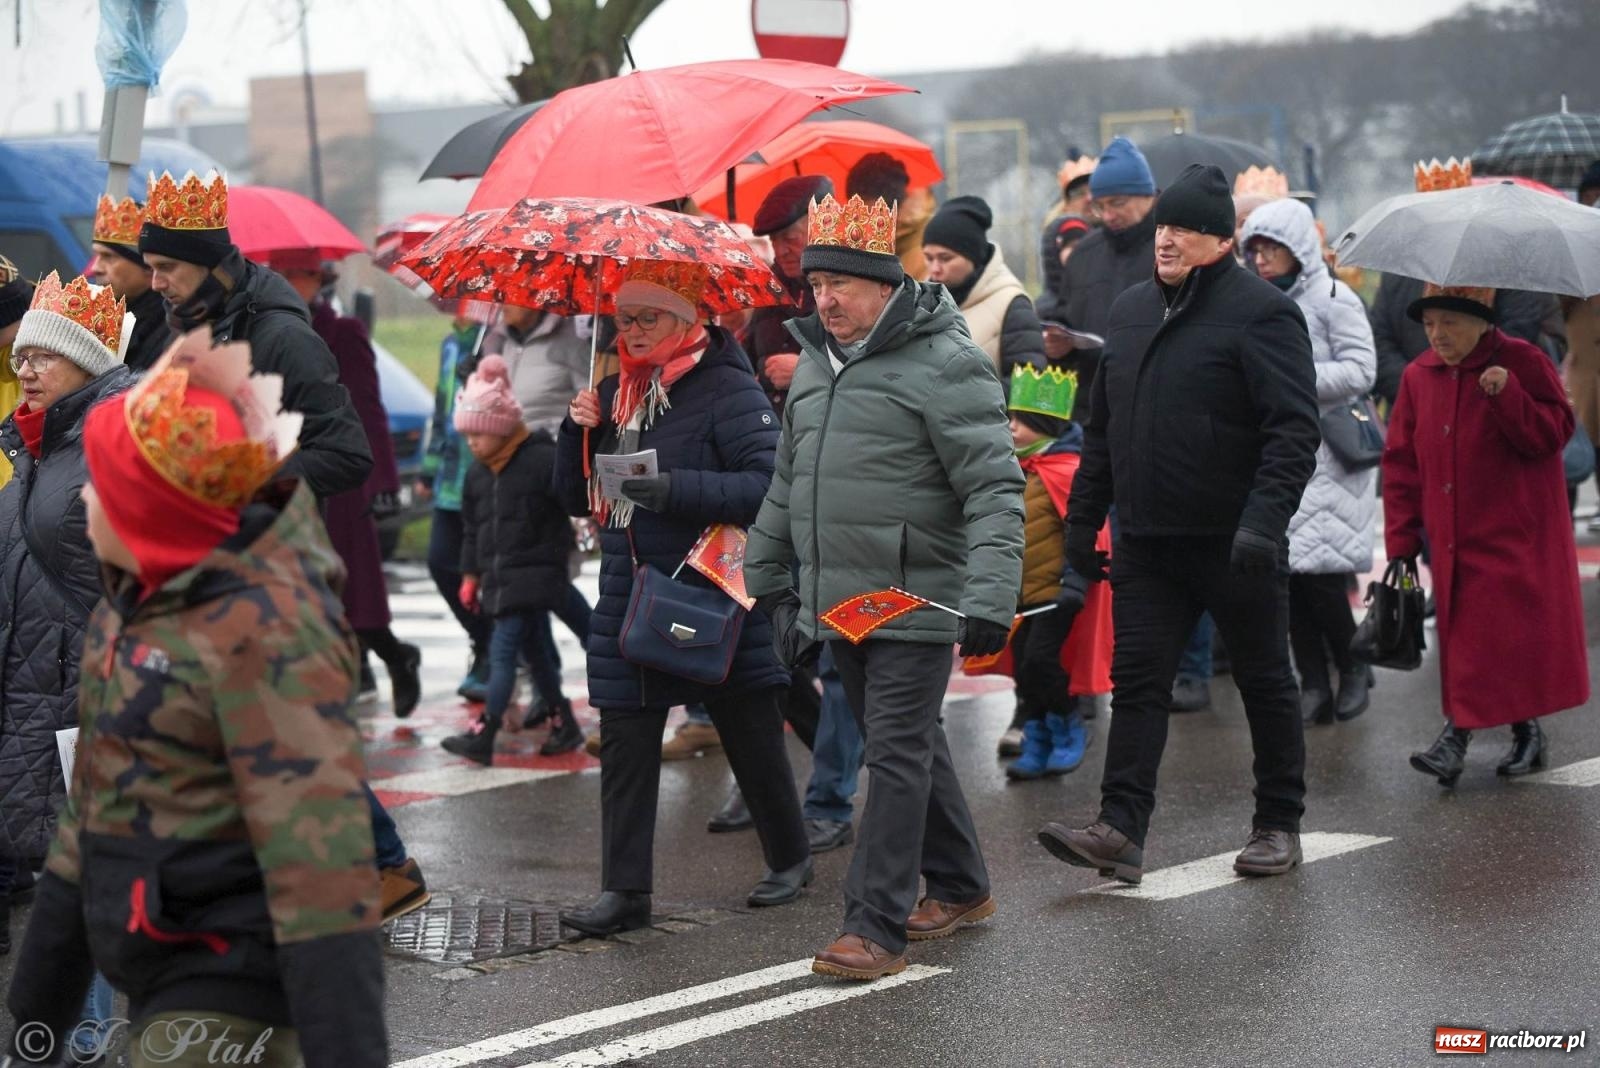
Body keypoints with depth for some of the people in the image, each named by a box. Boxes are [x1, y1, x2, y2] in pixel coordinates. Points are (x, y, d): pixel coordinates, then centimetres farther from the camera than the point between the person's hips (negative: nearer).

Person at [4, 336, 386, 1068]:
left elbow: (319, 854, -24)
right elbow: (96, 812, 17)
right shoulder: (134, 606, 9)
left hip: (228, 996, -8)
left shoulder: (263, 627, -17)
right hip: (159, 983, 8)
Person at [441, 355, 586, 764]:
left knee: (503, 650, -12)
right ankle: (564, 725, 22)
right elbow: (471, 529, 19)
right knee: (533, 650, 12)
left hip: (534, 573, -8)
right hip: (498, 576, 8)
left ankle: (483, 735, -14)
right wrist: (470, 574, 18)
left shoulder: (542, 460, -11)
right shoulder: (477, 476, 12)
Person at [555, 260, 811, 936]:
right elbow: (578, 499, 14)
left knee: (750, 734, 8)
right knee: (624, 742, 2)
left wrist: (676, 488, -28)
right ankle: (625, 891, 5)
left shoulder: (726, 388, -11)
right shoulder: (616, 393, 11)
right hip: (629, 595, 6)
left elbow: (769, 485, -21)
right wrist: (577, 432, -3)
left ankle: (789, 859, 27)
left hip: (714, 595, -6)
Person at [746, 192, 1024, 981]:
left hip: (916, 605, -8)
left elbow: (994, 488, -17)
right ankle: (960, 888, 31)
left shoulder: (944, 365, -13)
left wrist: (989, 598, -25)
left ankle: (877, 927, -5)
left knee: (898, 755, -7)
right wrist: (765, 576, 24)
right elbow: (788, 480, 24)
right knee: (910, 746, 17)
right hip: (836, 603, 8)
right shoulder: (815, 362, 13)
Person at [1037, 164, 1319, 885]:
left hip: (1235, 546, -6)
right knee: (1137, 681, -2)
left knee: (1264, 682, 7)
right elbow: (1103, 427, 21)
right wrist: (1083, 517, 17)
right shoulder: (1131, 311, 14)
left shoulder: (1261, 312, -9)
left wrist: (1265, 519, -27)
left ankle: (1279, 826, 18)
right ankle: (1121, 829, -5)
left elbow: (1294, 430, -16)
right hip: (1146, 541, 6)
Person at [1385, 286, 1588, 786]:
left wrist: (1508, 396, -25)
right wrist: (1401, 539, 5)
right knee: (1463, 638, 3)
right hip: (1453, 539, 5)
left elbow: (1554, 433, -10)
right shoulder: (1418, 377, 8)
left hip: (1514, 537, -5)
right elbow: (1401, 462, 10)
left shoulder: (1523, 363, -5)